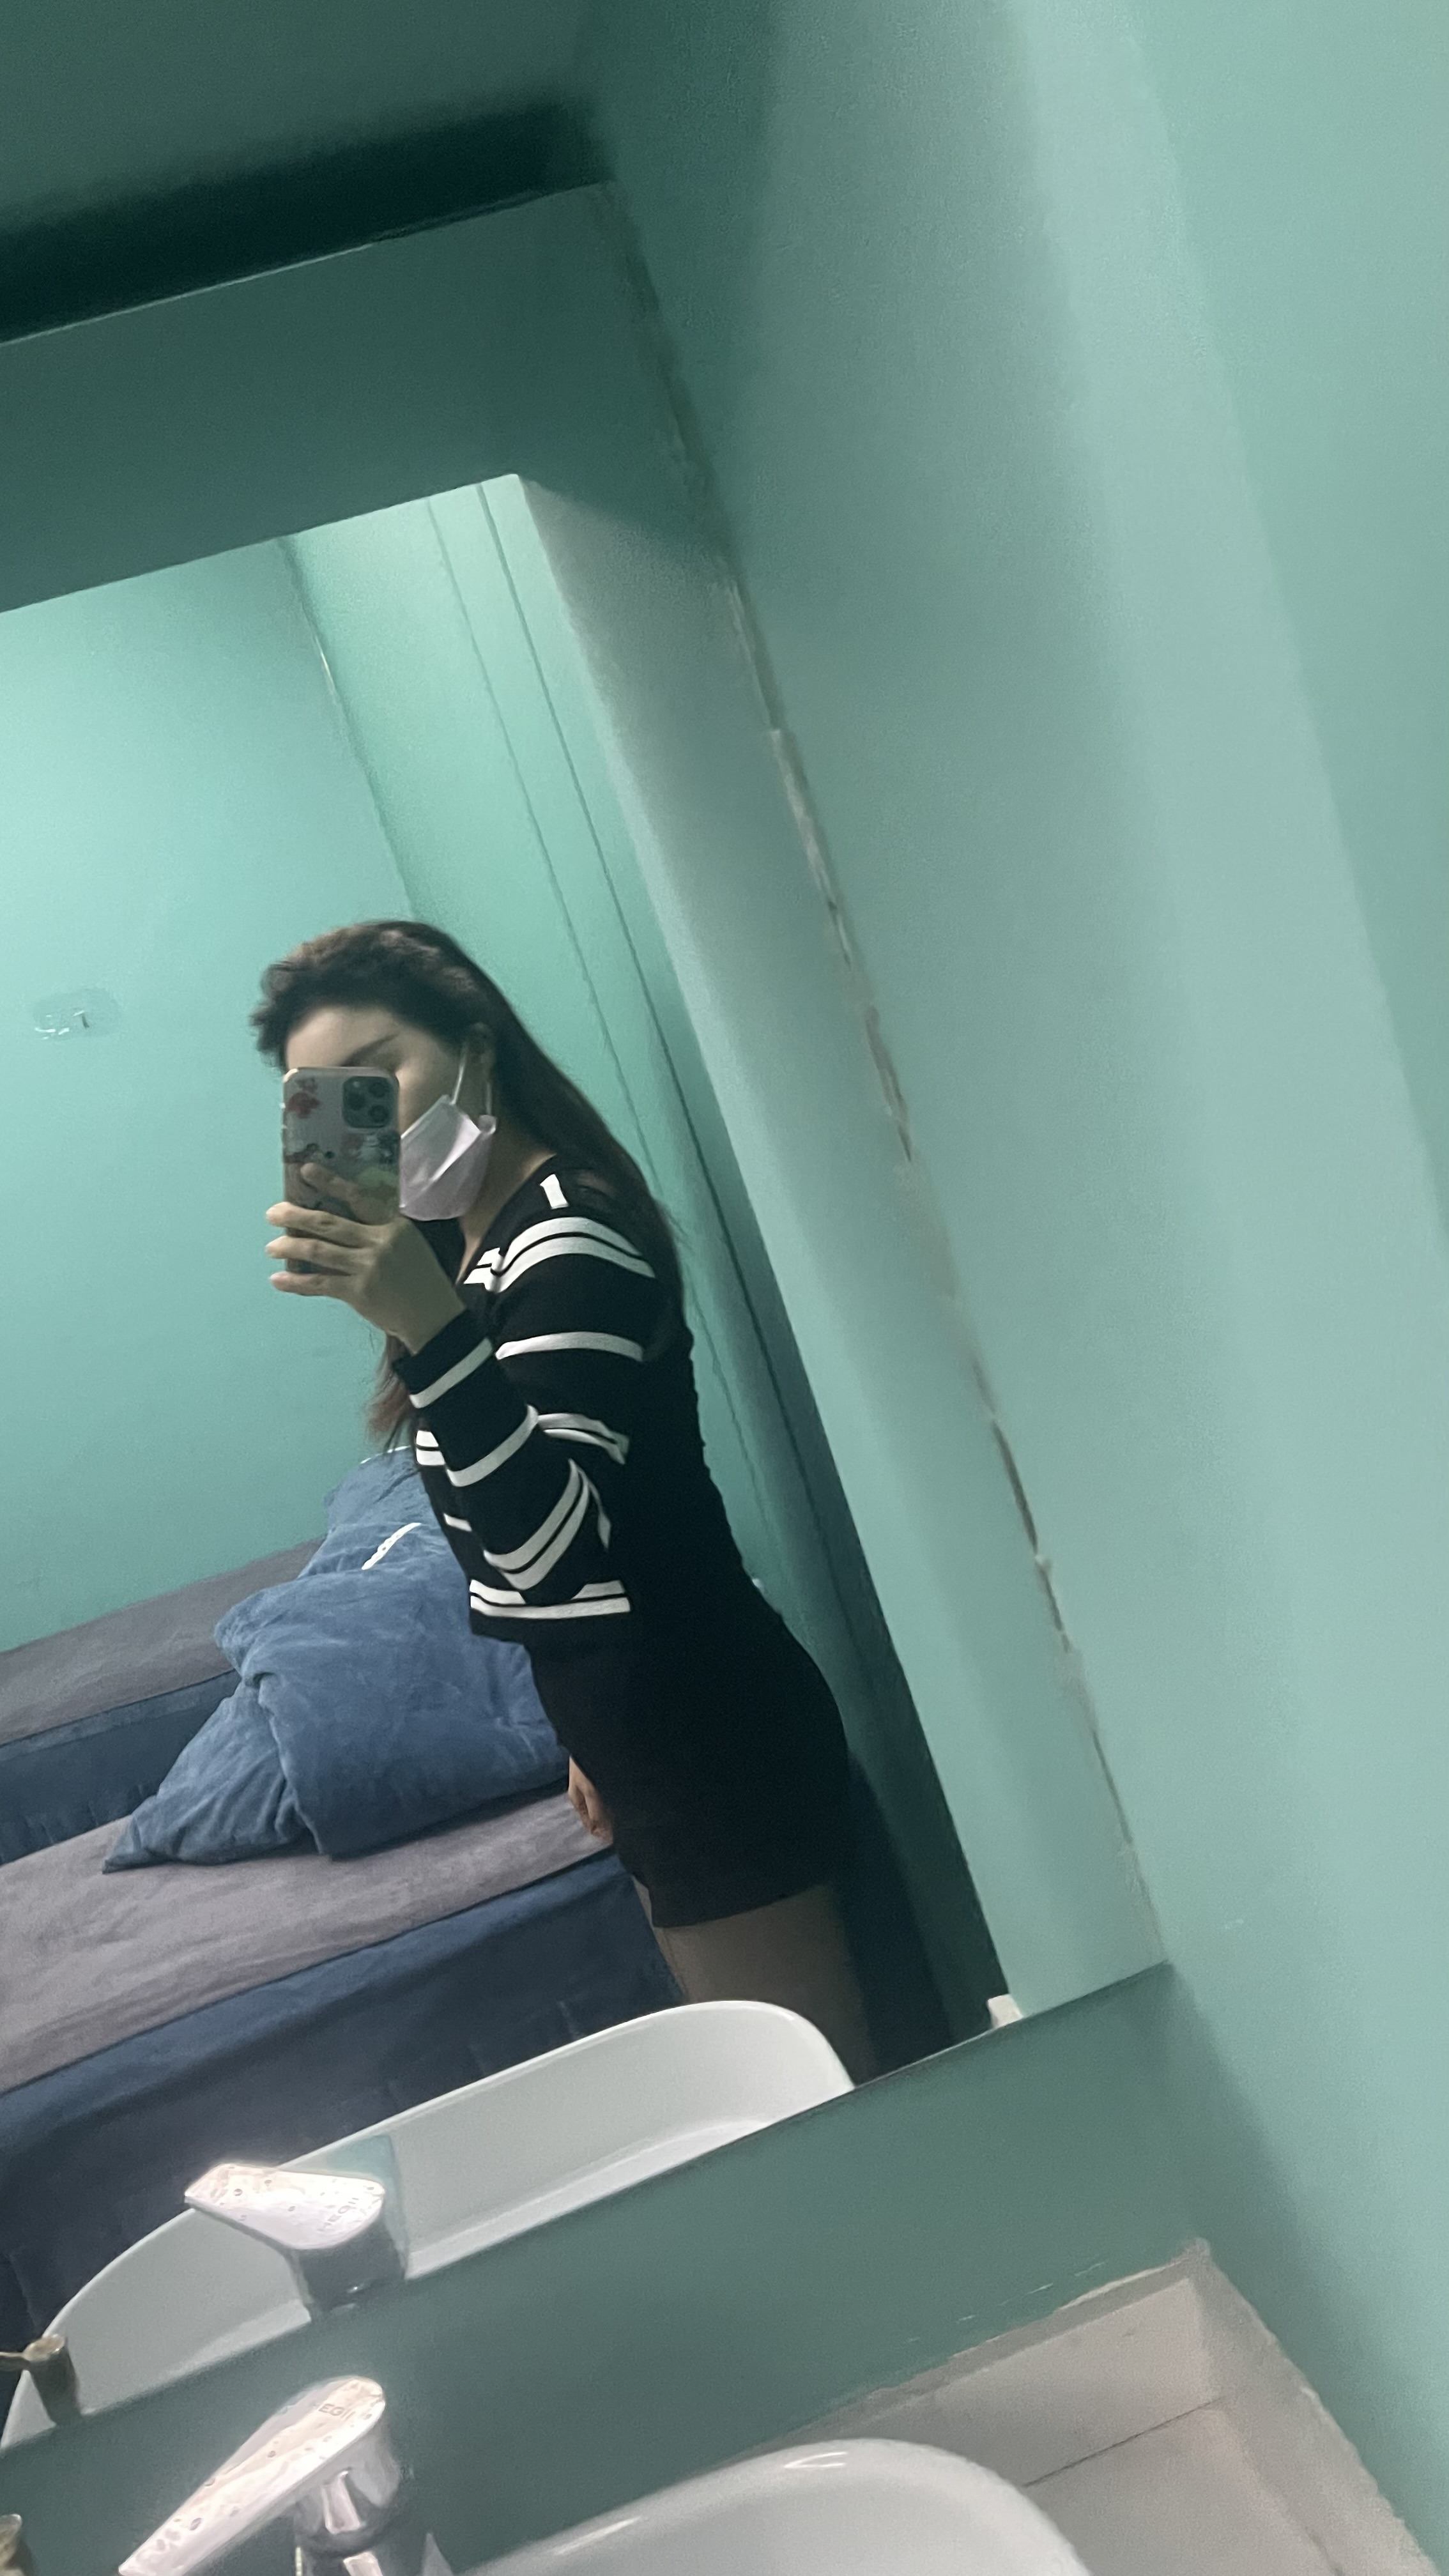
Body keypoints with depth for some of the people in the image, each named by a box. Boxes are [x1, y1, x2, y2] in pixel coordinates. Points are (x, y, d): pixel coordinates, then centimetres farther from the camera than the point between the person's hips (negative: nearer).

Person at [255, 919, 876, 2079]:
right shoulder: (464, 1236, 11)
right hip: (639, 1724, 10)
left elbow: (557, 1544, -29)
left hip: (705, 1724, -10)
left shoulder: (566, 1235, -18)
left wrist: (430, 1328, -41)